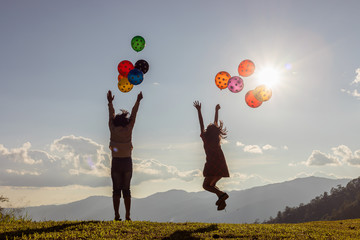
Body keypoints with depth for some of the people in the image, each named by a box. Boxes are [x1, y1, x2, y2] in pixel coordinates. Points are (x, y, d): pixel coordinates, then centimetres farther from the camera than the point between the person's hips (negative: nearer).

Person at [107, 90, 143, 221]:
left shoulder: (113, 130, -2)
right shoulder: (128, 130, -4)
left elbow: (111, 115, 12)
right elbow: (133, 114, 5)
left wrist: (110, 102, 25)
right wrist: (138, 101, 15)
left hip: (116, 162, 0)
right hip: (127, 162, 0)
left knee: (116, 189, 3)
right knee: (126, 189, 6)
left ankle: (117, 216, -1)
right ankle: (127, 215, 3)